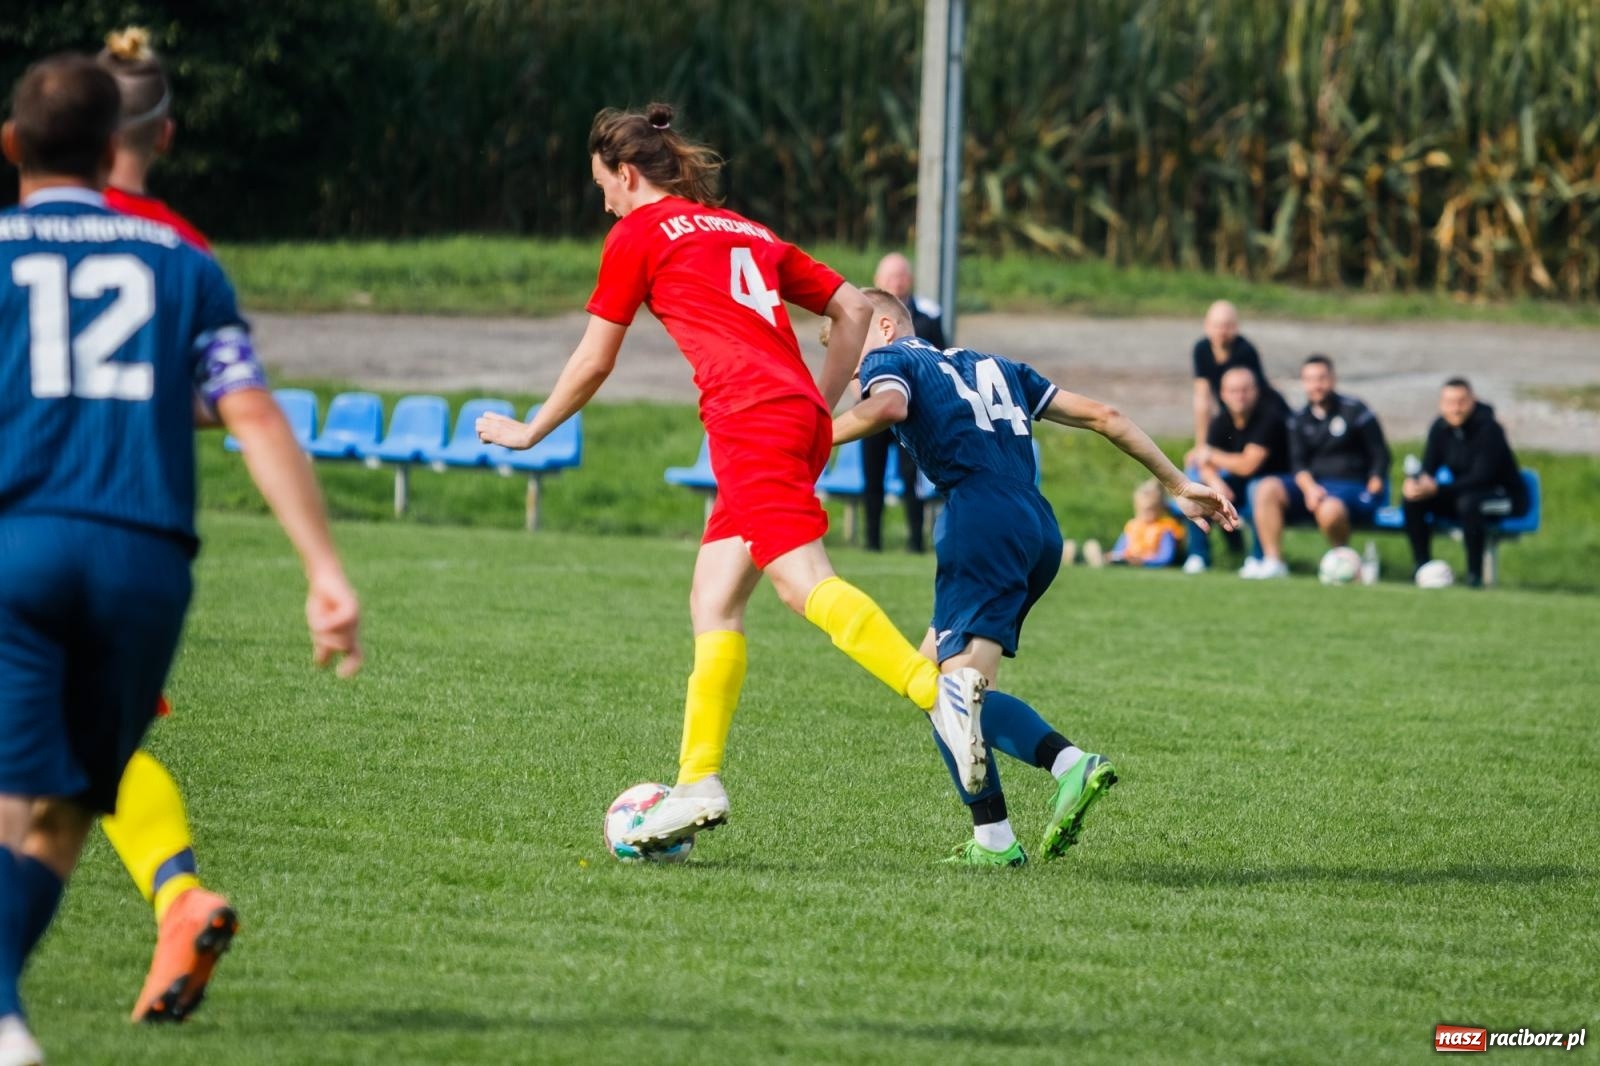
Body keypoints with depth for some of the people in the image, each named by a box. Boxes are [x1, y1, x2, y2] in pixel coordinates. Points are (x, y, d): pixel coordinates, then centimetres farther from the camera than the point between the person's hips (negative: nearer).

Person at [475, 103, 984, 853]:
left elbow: (593, 361, 16)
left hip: (751, 417, -8)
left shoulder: (639, 234, 10)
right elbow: (854, 309, 25)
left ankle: (937, 690, -40)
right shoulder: (749, 234, 29)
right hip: (799, 414, 8)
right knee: (713, 603, 10)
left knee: (805, 582, -22)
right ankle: (699, 783, 6)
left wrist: (529, 431, 29)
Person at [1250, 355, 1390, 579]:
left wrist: (1371, 492, -12)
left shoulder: (1354, 411, 0)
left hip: (1355, 486, -5)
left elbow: (1380, 456, 0)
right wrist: (1310, 488, -16)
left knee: (1329, 509, -40)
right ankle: (1273, 562, -21)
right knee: (1266, 489, -18)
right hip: (1313, 486, 5)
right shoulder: (1300, 420, 12)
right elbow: (1298, 463, 4)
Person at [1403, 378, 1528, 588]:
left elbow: (1481, 476, -28)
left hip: (1504, 498, -6)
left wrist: (1437, 489, -35)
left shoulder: (1488, 429, -21)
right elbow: (1428, 468, -2)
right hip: (1464, 491, 6)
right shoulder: (1440, 428, -3)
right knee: (1413, 498, -14)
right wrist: (1415, 483, -28)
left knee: (1468, 502, -39)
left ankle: (1475, 573, -27)